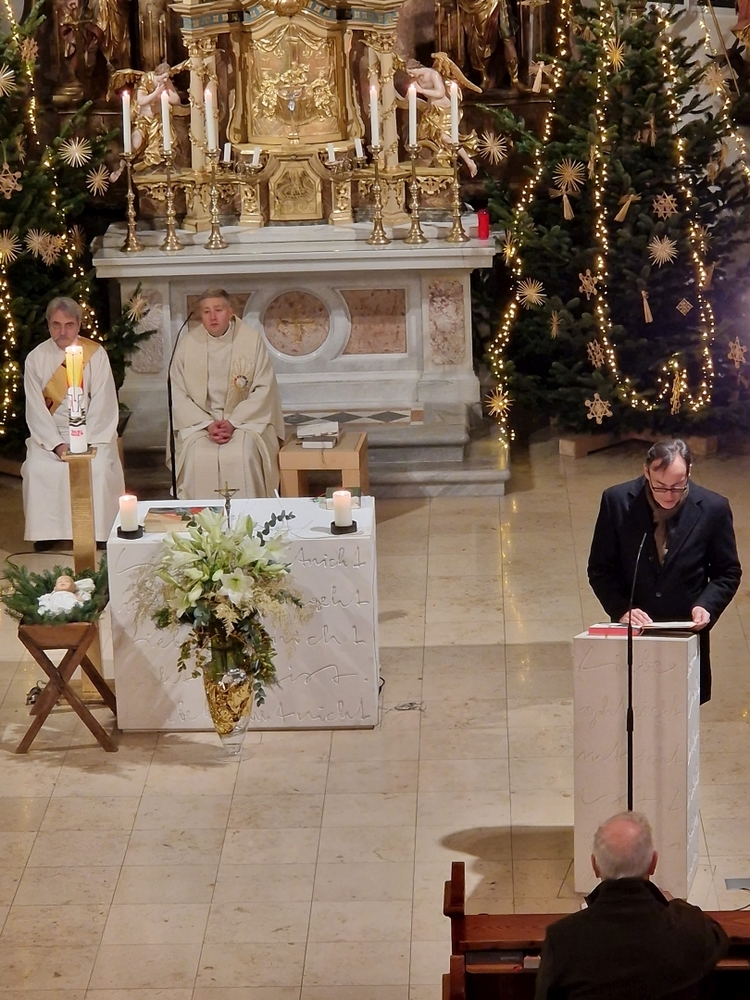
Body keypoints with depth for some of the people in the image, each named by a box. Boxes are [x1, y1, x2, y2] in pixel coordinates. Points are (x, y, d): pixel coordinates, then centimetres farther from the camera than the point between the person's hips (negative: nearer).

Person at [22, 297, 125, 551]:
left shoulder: (96, 354, -3)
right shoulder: (35, 359, 0)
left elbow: (103, 404, -7)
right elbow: (36, 409, -4)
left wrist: (85, 442, -18)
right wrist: (57, 444, -17)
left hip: (92, 432, -1)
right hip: (49, 434, 1)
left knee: (98, 467, -28)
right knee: (38, 469, -25)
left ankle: (99, 530, -14)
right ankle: (45, 531, -11)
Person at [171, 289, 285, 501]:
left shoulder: (252, 340, -2)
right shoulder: (188, 345, 1)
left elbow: (263, 389, -4)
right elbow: (178, 395, 0)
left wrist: (233, 423, -14)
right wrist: (207, 424, -13)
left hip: (246, 420, -1)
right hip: (199, 422, 1)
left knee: (243, 456, -30)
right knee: (197, 457, -28)